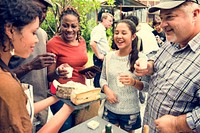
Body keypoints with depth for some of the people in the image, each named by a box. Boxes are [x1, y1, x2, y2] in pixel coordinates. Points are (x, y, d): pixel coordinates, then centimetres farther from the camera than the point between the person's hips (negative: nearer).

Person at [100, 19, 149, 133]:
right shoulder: (109, 56, -3)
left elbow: (147, 85, -9)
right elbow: (102, 78, 8)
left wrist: (134, 82, -27)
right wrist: (107, 90, -11)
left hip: (130, 112, -2)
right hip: (110, 109, 3)